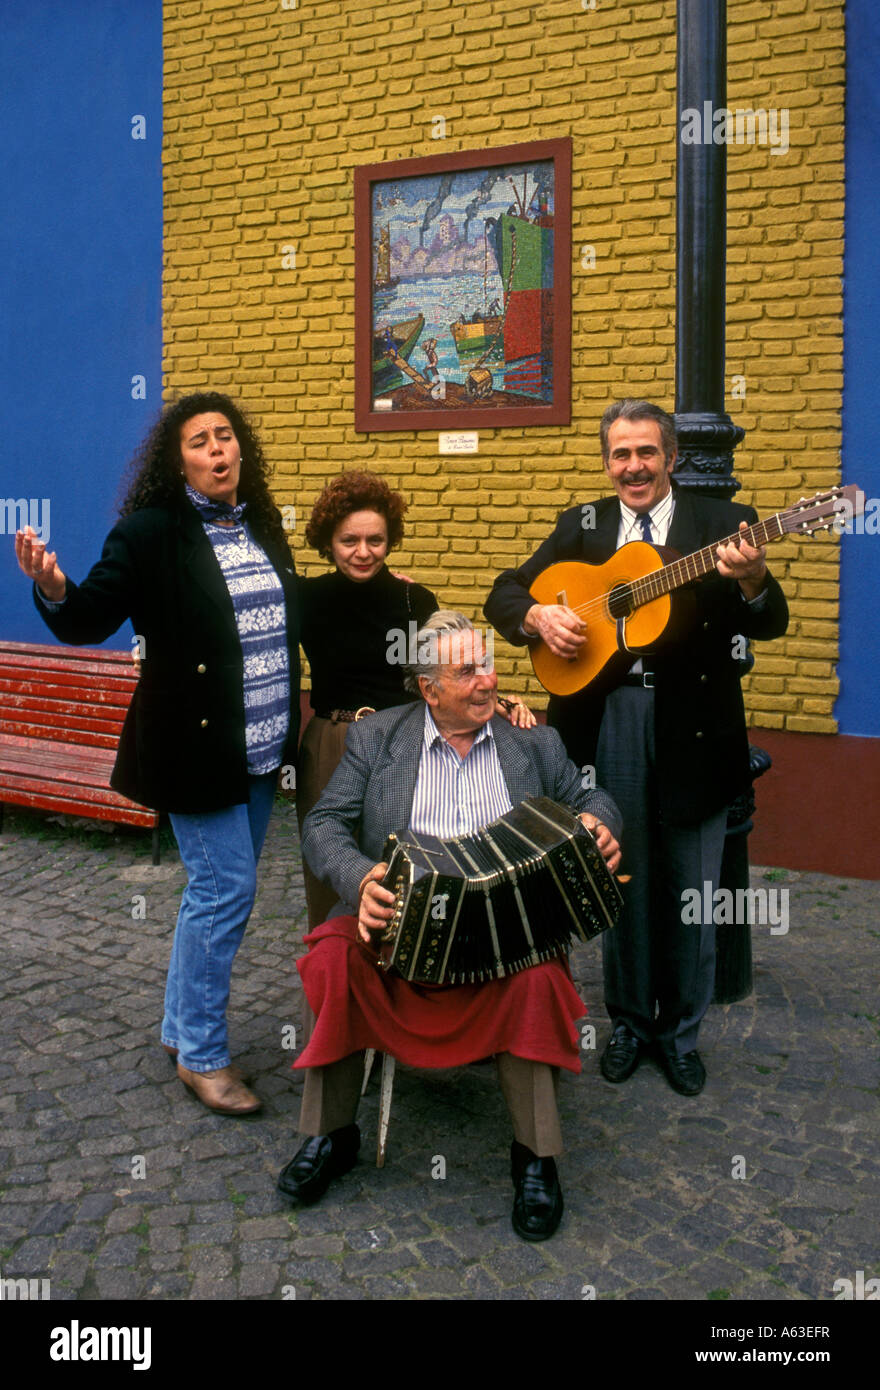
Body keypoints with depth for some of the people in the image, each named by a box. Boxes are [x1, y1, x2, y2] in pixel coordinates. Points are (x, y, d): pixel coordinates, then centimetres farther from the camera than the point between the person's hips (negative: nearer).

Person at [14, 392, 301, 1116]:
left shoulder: (263, 526, 9)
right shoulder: (149, 532, -12)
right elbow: (92, 618, -18)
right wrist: (55, 592, -36)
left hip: (262, 749, 7)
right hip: (199, 749, -7)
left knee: (219, 890, 16)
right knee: (226, 890, -4)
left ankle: (182, 1027, 34)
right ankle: (203, 1056, 14)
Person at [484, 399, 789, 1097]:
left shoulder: (722, 523, 0)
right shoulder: (581, 525, 9)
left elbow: (769, 624, -9)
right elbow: (506, 592, 8)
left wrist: (753, 581, -31)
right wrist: (537, 615, -13)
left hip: (692, 728, -1)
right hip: (607, 720, 2)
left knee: (689, 891, 8)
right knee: (622, 882, 13)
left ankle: (680, 1033, 27)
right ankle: (630, 1021, 31)